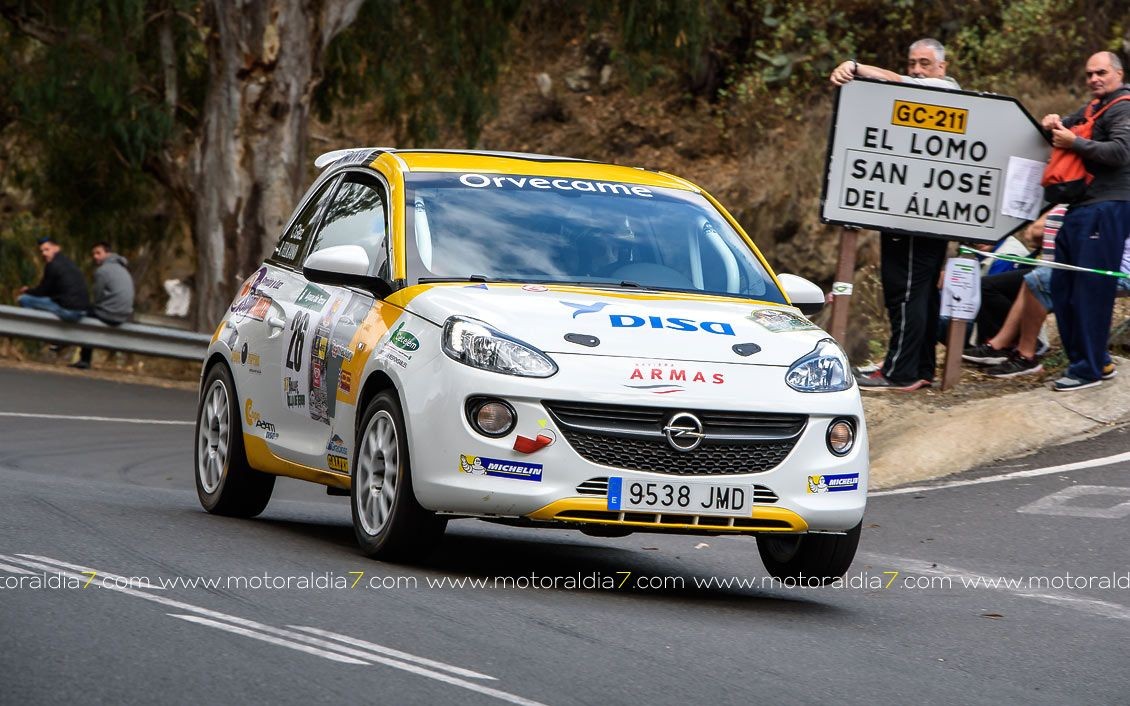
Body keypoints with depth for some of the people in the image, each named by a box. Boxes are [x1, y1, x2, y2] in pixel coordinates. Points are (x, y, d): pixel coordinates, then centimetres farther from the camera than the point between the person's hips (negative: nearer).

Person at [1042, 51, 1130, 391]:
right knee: (1062, 287, 9)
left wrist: (1074, 143, -14)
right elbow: (1067, 129, 28)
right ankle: (1088, 359, 17)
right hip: (1081, 208, 10)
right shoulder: (1094, 107, 23)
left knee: (1090, 291, -9)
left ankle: (1088, 369, -5)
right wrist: (1054, 124, 4)